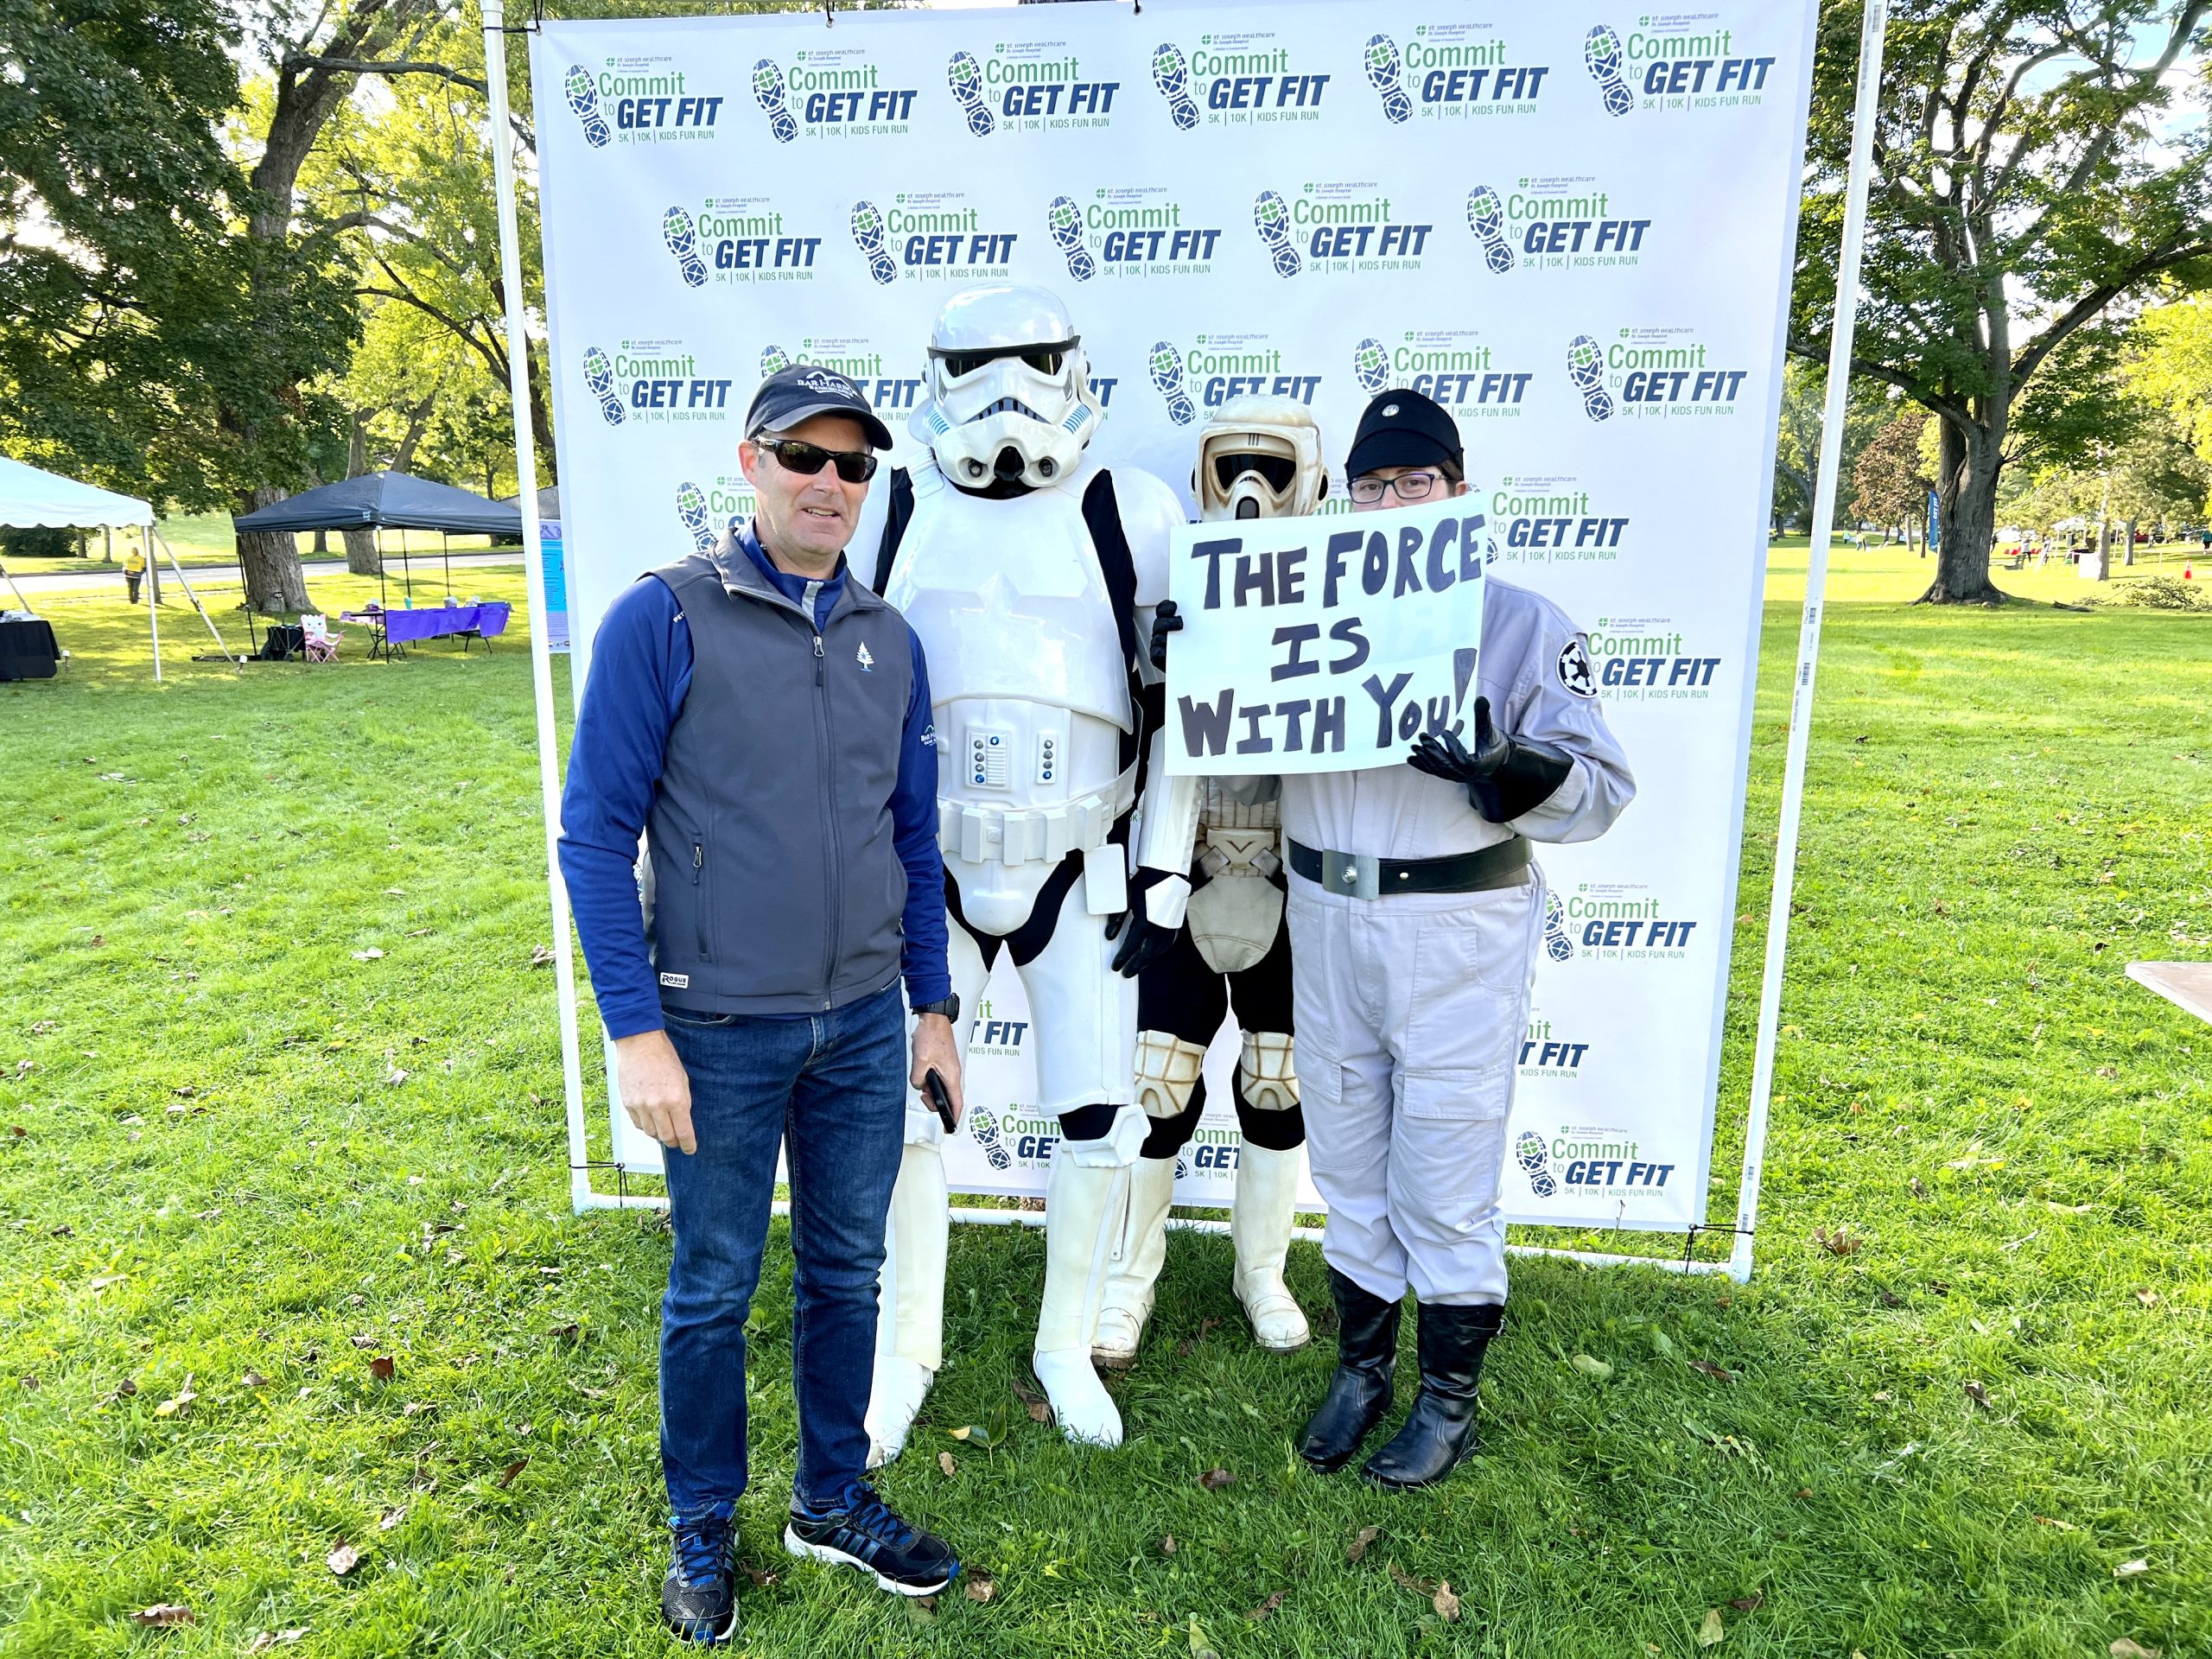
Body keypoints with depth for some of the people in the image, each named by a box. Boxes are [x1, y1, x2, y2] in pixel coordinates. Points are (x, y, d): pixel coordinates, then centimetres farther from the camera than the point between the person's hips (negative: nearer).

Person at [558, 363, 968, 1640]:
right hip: (722, 1030, -4)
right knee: (714, 1291, 12)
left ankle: (835, 1502, 38)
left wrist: (935, 1007, 10)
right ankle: (704, 1535, 34)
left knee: (847, 1276, 16)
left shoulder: (889, 641, 6)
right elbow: (597, 831, -9)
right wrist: (637, 1031, -13)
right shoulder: (664, 619, -9)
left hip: (865, 1027, 5)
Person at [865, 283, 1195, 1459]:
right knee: (899, 1110, 4)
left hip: (1081, 872, 0)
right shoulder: (893, 510, 1)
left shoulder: (1133, 516, -3)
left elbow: (1180, 709, 0)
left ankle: (1067, 1348, 29)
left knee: (1098, 1115, 5)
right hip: (925, 867, 1)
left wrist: (1163, 875, -3)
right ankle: (908, 1344, 28)